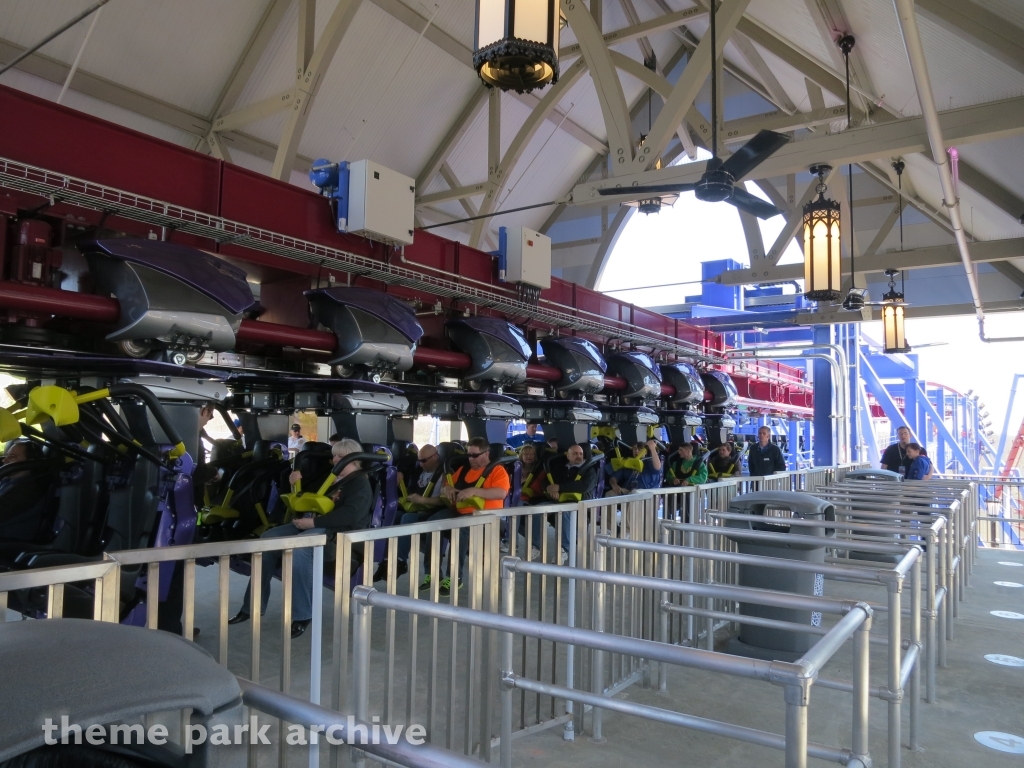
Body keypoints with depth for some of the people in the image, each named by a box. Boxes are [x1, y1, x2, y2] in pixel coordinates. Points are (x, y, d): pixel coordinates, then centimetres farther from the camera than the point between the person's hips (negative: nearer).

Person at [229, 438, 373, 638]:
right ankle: (254, 606, 1)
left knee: (297, 547, -34)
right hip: (314, 524, 9)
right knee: (268, 539, -5)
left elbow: (350, 515, -23)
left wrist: (313, 521, -25)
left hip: (340, 532, -9)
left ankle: (302, 615, -25)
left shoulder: (360, 484, -7)